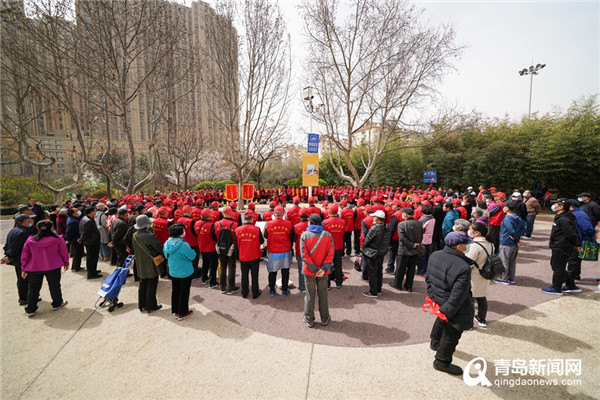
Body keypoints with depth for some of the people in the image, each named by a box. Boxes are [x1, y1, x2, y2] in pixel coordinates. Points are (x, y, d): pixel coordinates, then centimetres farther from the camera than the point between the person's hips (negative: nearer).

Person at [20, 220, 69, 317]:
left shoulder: (30, 241, -4)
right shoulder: (58, 239, -11)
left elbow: (25, 256, 2)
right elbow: (64, 252, -4)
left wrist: (23, 269, 12)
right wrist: (66, 263, 11)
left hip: (34, 269, 2)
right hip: (53, 267, -2)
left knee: (32, 288, 15)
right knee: (54, 286, 13)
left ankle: (30, 310, 18)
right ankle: (57, 304, 25)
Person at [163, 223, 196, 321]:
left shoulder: (167, 243, -7)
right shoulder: (184, 245, -28)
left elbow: (166, 256, 8)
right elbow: (192, 256, -18)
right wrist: (192, 251, 1)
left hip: (172, 272, 6)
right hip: (185, 272, -6)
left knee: (175, 291, 20)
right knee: (184, 292, 10)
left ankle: (176, 312, 33)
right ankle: (182, 313, 22)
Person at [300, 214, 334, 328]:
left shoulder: (304, 235, -11)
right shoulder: (327, 235, -5)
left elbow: (304, 255, -16)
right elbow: (330, 254, -11)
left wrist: (314, 269, -13)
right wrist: (323, 268, -13)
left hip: (309, 271, -1)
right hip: (324, 272, 2)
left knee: (310, 294, 13)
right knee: (323, 294, 17)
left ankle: (309, 320, 26)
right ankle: (325, 319, 30)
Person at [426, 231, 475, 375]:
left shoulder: (434, 255, -9)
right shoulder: (463, 268, -32)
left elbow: (428, 278, 3)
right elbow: (458, 296, -28)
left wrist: (432, 295, 12)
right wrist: (447, 312, -16)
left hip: (438, 299, 8)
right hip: (454, 308, -7)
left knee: (442, 320, 35)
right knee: (451, 335, 14)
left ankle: (435, 342, 57)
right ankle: (442, 362, 33)